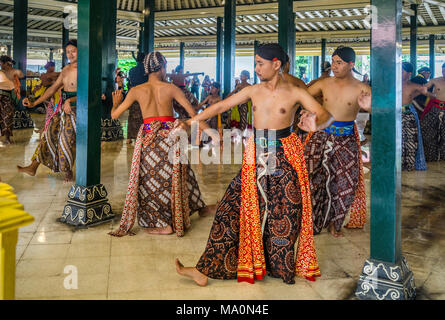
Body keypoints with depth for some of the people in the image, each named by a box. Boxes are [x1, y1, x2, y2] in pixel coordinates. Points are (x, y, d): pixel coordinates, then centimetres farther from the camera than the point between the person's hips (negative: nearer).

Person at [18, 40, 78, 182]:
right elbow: (54, 88, 15)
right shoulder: (66, 69, 12)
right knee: (50, 133, 8)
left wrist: (70, 100, -39)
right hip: (63, 107, 8)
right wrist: (34, 103, 11)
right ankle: (33, 167, 15)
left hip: (75, 108, -7)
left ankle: (68, 172, 14)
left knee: (67, 140, -5)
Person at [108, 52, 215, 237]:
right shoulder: (171, 88, -1)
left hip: (148, 136, 0)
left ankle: (163, 224, 14)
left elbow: (115, 115, 5)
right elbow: (192, 112, -3)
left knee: (151, 179, 10)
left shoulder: (136, 91, 1)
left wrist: (115, 103, 27)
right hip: (170, 134, 1)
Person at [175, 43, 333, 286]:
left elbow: (326, 116, -11)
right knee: (232, 208, 0)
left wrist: (316, 124, -35)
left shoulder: (295, 93, -4)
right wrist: (190, 122, 5)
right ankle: (206, 270, 5)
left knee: (284, 214, 2)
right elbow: (221, 106, 10)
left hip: (284, 156, -3)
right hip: (256, 155, 3)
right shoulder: (253, 91, 6)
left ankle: (283, 268, 24)